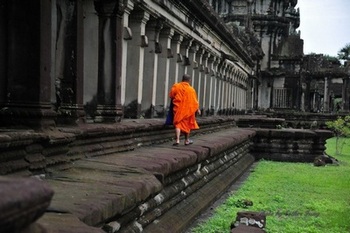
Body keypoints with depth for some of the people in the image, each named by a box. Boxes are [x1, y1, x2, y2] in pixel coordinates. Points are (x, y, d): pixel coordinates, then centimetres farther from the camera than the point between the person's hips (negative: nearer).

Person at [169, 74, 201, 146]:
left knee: (178, 124, -1)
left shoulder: (176, 86, -4)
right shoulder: (191, 89, -4)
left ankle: (177, 140, -17)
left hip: (178, 109, -1)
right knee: (187, 125, 16)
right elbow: (195, 101, -1)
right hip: (188, 109, 1)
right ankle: (187, 140, 26)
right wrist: (197, 109, 12)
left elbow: (171, 96, 2)